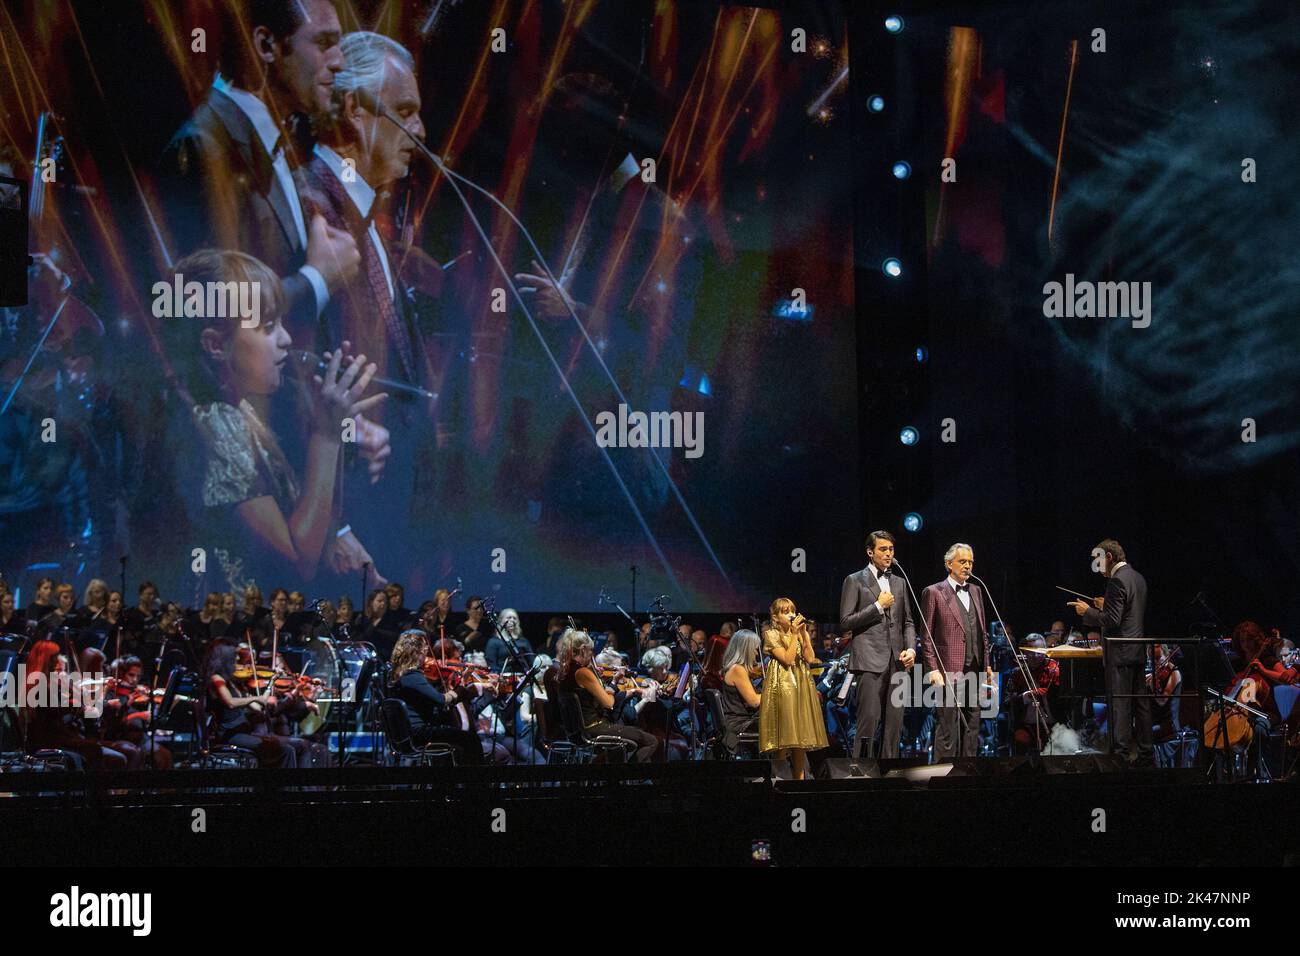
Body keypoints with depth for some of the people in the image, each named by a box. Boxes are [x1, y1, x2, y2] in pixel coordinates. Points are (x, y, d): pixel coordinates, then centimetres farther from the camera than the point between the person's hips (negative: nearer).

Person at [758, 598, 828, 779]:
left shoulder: (799, 633, 13)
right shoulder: (771, 635, -3)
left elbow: (810, 658, 0)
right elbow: (788, 659, -14)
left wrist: (804, 633, -4)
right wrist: (794, 635, -14)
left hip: (801, 686, 5)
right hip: (782, 686, -5)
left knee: (801, 736, 4)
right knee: (783, 738, -8)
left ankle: (800, 777, 7)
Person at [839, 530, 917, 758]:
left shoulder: (899, 583, 19)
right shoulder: (855, 581, 3)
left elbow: (908, 622, 20)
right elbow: (845, 622, -3)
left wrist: (911, 648, 2)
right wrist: (878, 606, -8)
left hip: (896, 661, 5)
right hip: (870, 660, -5)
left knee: (894, 722, 2)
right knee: (868, 720, -11)